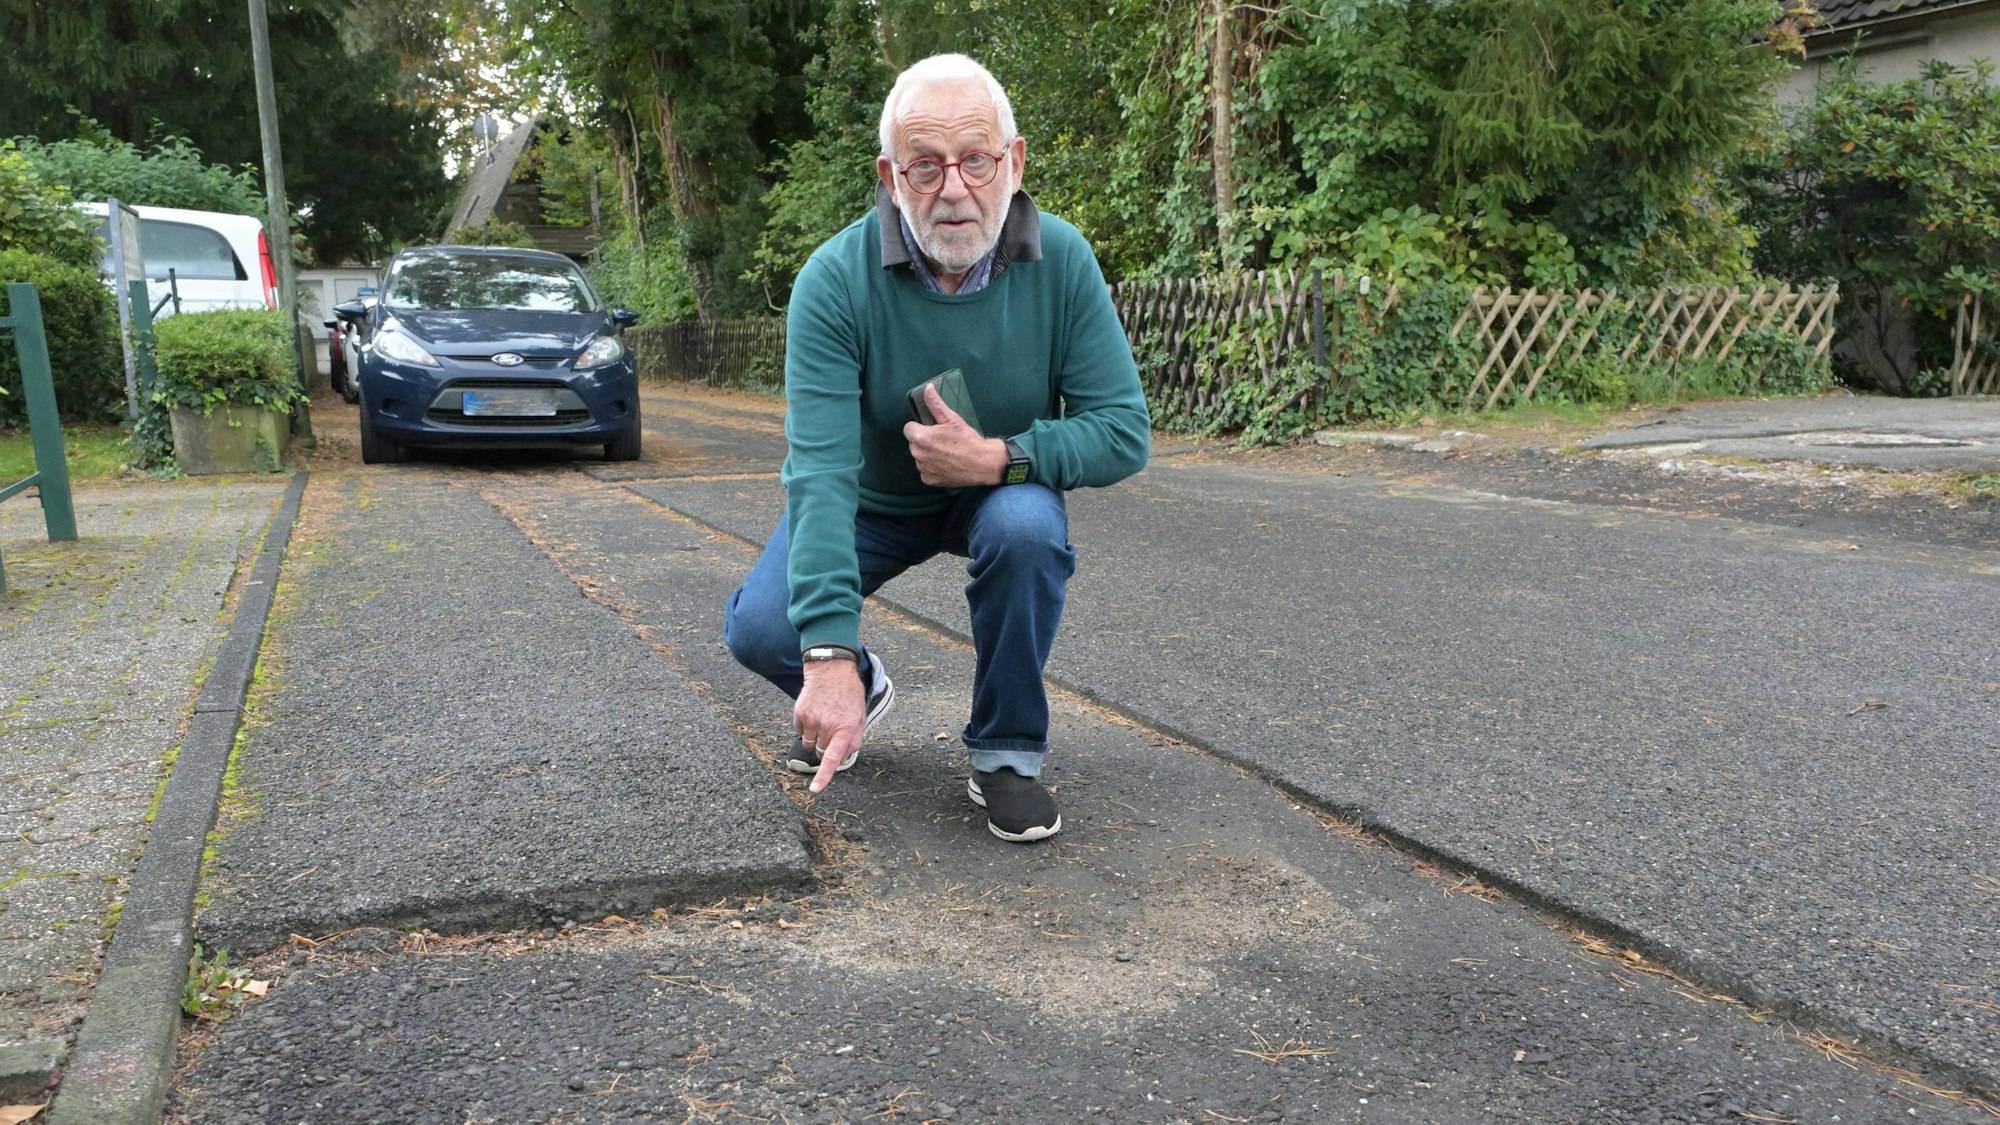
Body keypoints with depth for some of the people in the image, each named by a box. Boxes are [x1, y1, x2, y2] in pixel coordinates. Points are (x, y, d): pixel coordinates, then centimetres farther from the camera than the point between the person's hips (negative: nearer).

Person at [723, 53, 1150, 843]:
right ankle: (860, 687, 17)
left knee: (1028, 529, -34)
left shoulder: (1060, 261, -21)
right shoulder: (835, 280, -27)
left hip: (1000, 488, 0)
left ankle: (1006, 753, -10)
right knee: (760, 630, -21)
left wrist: (998, 456, -34)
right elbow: (821, 470, -34)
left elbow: (1123, 431, -19)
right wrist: (829, 656, -43)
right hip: (868, 498, 0)